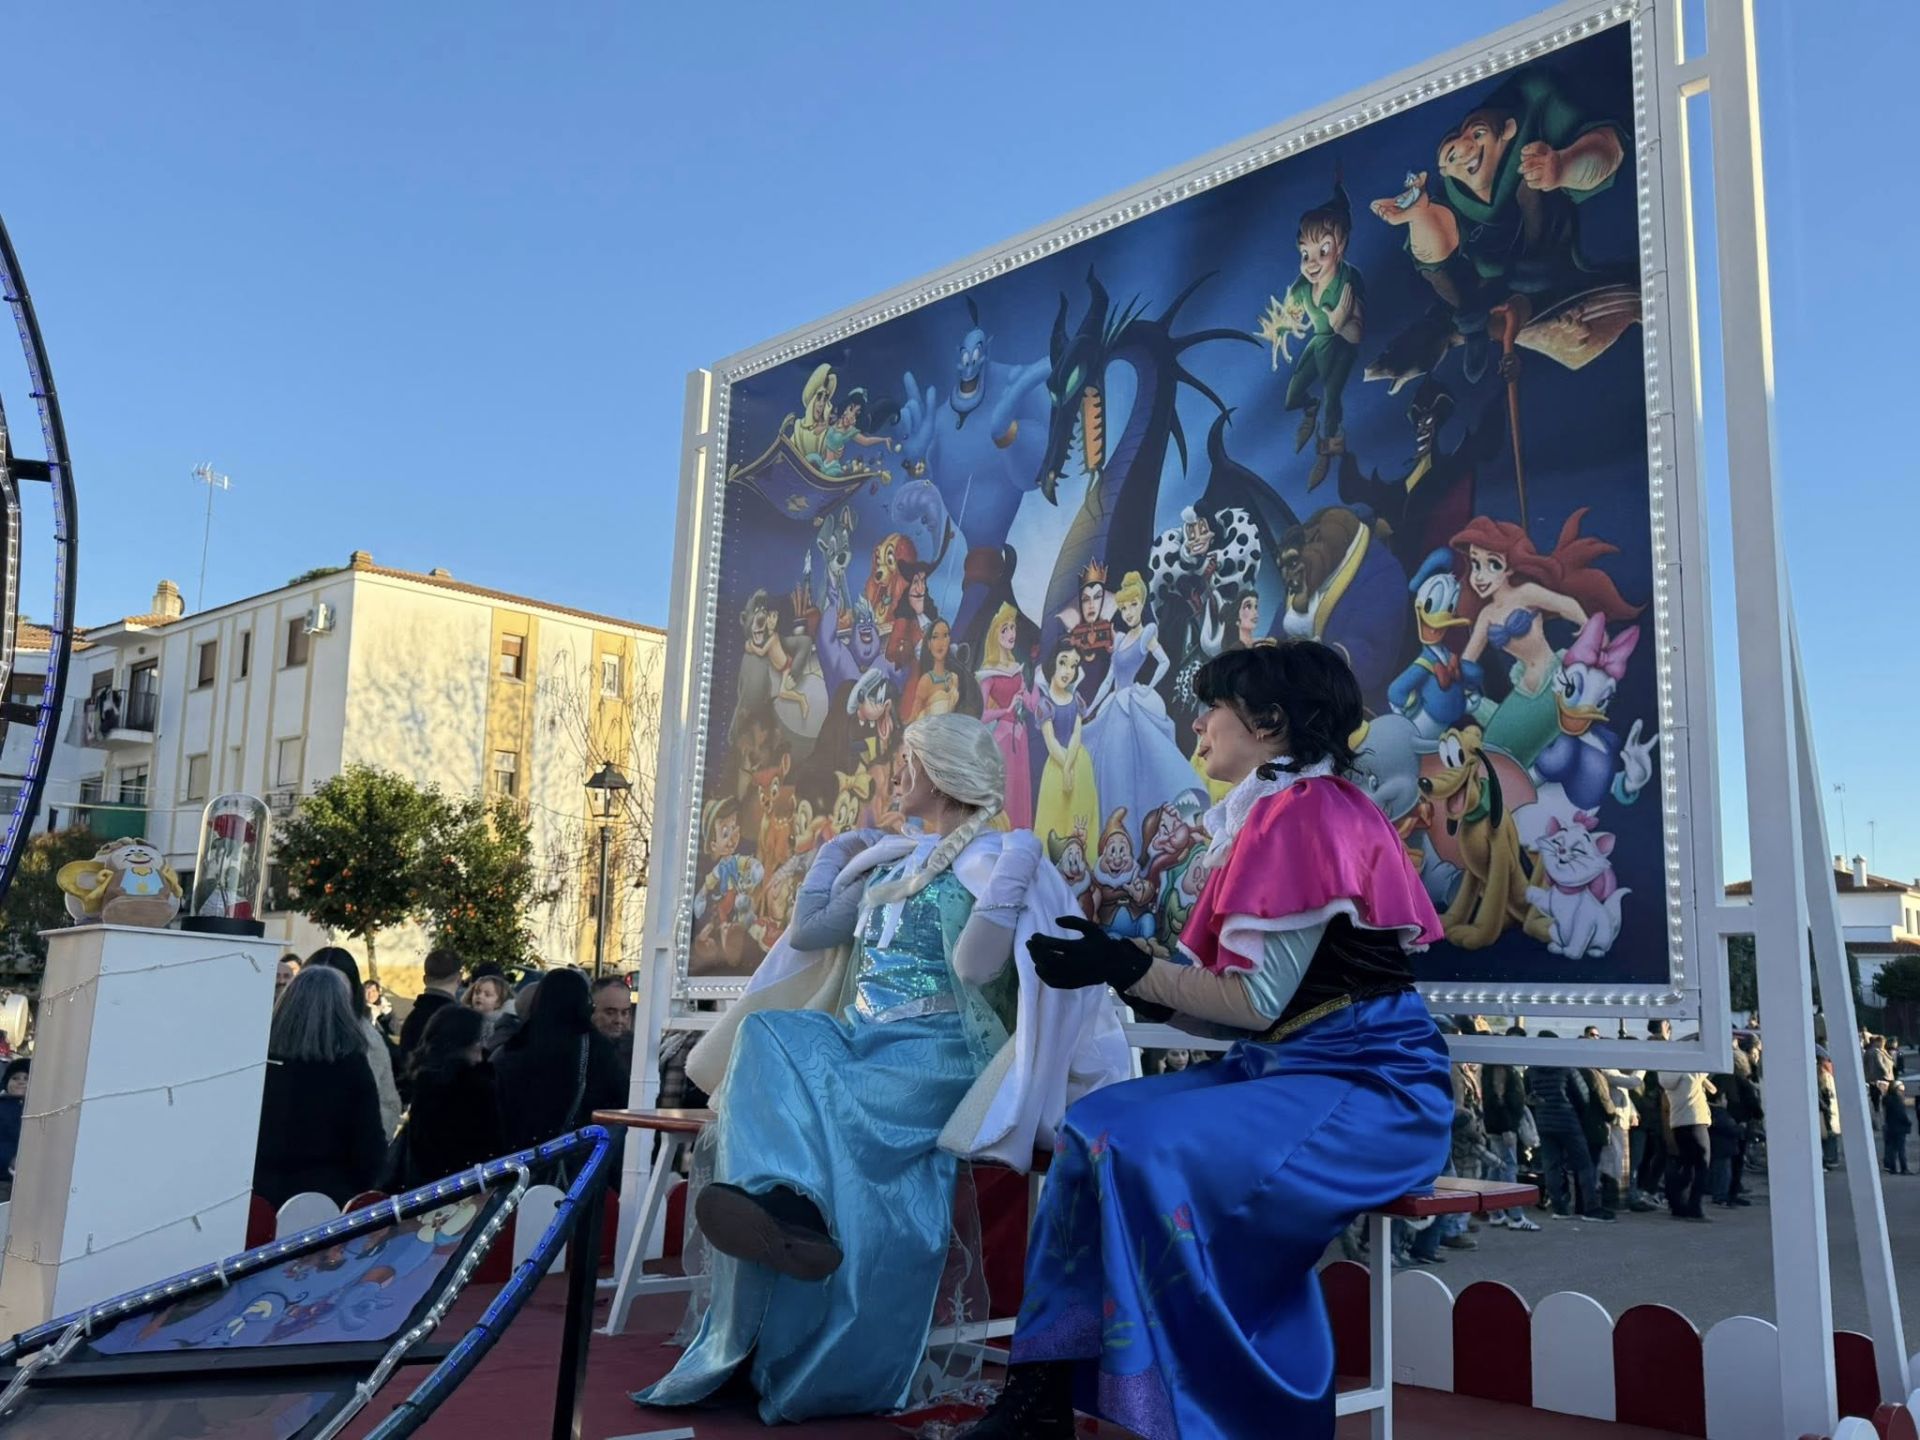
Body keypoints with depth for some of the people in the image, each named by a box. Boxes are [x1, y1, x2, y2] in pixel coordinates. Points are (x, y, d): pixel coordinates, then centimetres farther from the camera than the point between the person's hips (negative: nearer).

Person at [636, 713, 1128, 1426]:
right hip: (855, 1040, 6)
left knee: (788, 1092, -32)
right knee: (768, 1033, -27)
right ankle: (786, 1206, -43)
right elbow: (807, 934, 23)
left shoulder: (989, 857, 1)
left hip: (934, 1051, -6)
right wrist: (833, 854, 28)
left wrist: (1011, 880, -19)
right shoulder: (890, 859, 24)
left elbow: (975, 967, -14)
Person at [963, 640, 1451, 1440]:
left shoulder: (1309, 809, -14)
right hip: (1286, 1069, 10)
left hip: (1366, 1085, -10)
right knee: (1094, 1128, -2)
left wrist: (1124, 969, -15)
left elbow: (1262, 1001, -17)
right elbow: (1223, 1001, 12)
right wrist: (1115, 963, 3)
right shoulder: (1272, 813, 15)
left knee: (1151, 1151, -26)